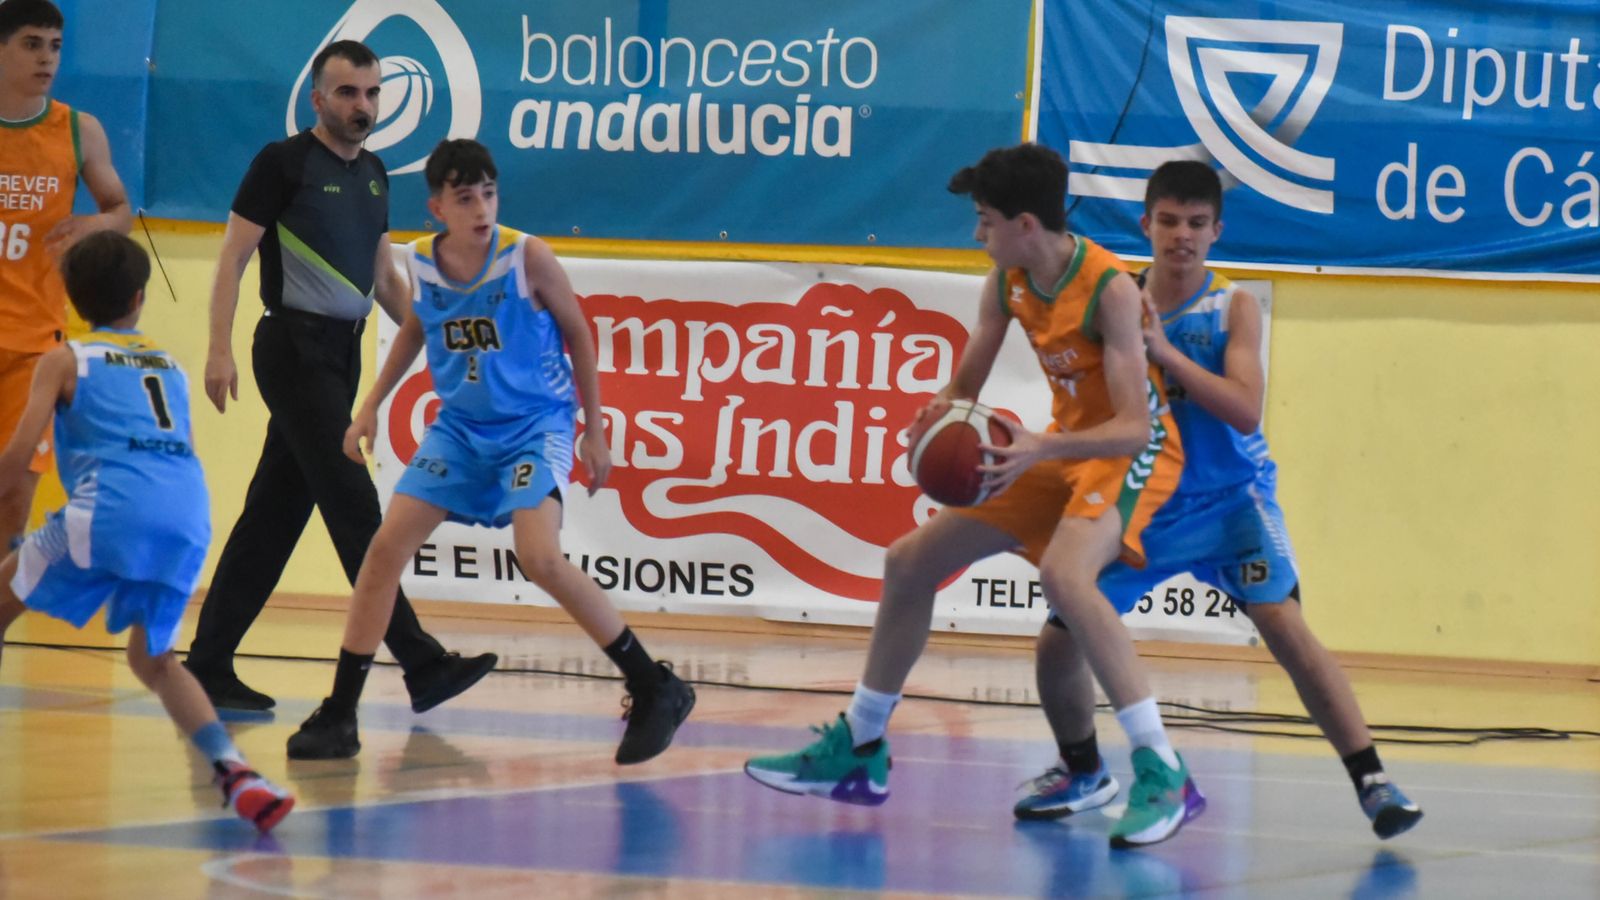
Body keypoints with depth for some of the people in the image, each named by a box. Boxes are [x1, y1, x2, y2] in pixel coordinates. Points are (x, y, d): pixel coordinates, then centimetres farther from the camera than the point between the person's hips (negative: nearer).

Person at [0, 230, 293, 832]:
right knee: (152, 658, 21)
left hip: (113, 505, -4)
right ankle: (233, 770, -2)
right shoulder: (169, 366, 30)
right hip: (189, 513, 4)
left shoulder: (65, 360, 17)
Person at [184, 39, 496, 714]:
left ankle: (208, 663, 14)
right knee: (354, 506, -12)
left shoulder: (373, 174, 15)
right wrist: (220, 350, -17)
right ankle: (419, 663, -16)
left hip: (341, 354, 8)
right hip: (295, 347, -8)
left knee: (276, 512, 9)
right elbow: (233, 255, -9)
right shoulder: (284, 163, -6)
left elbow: (384, 275, 23)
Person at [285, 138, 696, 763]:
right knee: (386, 546, -5)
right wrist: (371, 406, 13)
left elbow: (578, 334, -4)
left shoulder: (527, 258, -17)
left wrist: (595, 433, 0)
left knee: (540, 558, -24)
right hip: (460, 426, 5)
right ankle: (338, 716, 5)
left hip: (535, 424, -5)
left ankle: (656, 692, -12)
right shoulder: (422, 264, -4)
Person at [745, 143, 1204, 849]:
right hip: (1062, 450, 9)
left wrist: (1042, 447, -45)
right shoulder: (1008, 278, -4)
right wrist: (941, 418, -18)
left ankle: (1163, 775, -36)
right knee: (910, 560, 11)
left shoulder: (1110, 289, -27)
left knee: (1063, 574, -37)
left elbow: (1135, 425, -31)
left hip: (1131, 453, -9)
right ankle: (859, 750, 26)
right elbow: (965, 387, 6)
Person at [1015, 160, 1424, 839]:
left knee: (1284, 624, -21)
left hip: (1230, 498, -3)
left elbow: (1246, 410, -23)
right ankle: (1083, 773, 27)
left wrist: (1164, 351, -29)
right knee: (1057, 641, 0)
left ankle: (1371, 779, -18)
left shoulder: (1233, 307, -10)